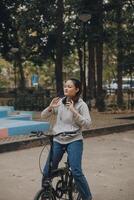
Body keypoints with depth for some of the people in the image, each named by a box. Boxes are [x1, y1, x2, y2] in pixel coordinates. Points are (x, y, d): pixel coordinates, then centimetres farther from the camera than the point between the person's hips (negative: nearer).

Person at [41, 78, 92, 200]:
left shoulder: (81, 105, -5)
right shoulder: (59, 102, 4)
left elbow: (87, 124, -14)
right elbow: (43, 116, 5)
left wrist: (73, 111, -21)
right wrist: (50, 107, -15)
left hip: (74, 141, -4)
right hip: (58, 141, 4)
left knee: (76, 172, -15)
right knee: (47, 172, 3)